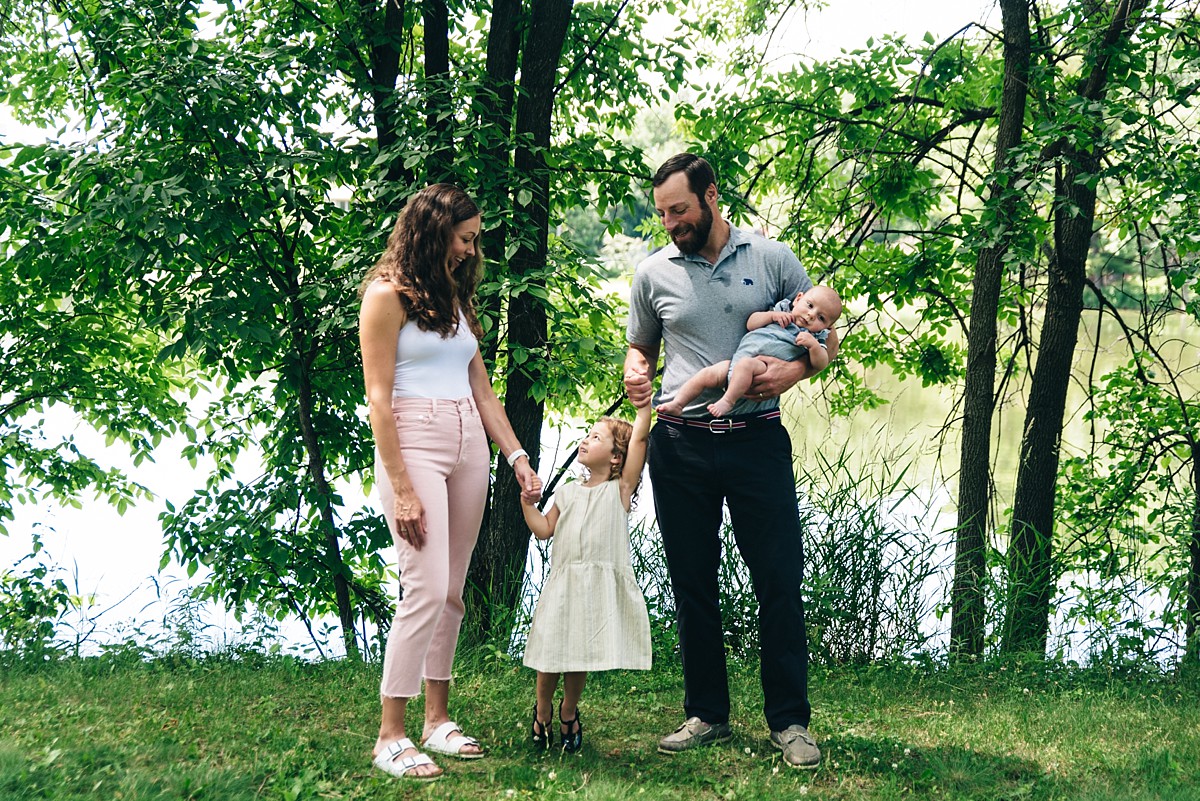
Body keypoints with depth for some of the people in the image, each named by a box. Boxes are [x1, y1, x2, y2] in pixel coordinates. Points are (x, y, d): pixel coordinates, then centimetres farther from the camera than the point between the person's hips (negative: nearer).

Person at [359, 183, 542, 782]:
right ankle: (391, 736, -8)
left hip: (469, 445, 7)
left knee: (452, 591, 8)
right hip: (413, 443, -7)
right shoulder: (388, 294, -4)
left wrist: (517, 456, 7)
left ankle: (437, 718, 16)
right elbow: (379, 398, -10)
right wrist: (402, 489, -16)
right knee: (426, 588, -14)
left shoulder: (455, 299, 18)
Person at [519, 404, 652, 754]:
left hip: (601, 586, -3)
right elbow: (544, 529, 16)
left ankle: (569, 712, 29)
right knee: (552, 652, 1)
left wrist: (643, 402, -9)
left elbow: (639, 437, -5)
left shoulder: (620, 488, 4)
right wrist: (528, 501, 6)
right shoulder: (568, 493, 16)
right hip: (562, 584, 3)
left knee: (580, 655, 4)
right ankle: (542, 711, 24)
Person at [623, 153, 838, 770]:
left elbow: (825, 335, 8)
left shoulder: (772, 259, 3)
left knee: (779, 581, -3)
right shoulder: (653, 274, 8)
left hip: (756, 439, -2)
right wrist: (636, 375, -2)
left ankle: (789, 721, 6)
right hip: (680, 446, 2)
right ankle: (706, 714, 19)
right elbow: (640, 346, 21)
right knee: (692, 584, 8)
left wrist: (795, 370, -12)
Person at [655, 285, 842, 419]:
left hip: (765, 370, -5)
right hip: (735, 364, 5)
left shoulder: (813, 338, 11)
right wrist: (771, 315, 2)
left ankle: (727, 401, -34)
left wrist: (813, 345, -18)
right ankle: (677, 404, -6)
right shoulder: (781, 311, 22)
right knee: (706, 375, -9)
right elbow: (750, 324, 16)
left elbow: (821, 364, -2)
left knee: (746, 364, -35)